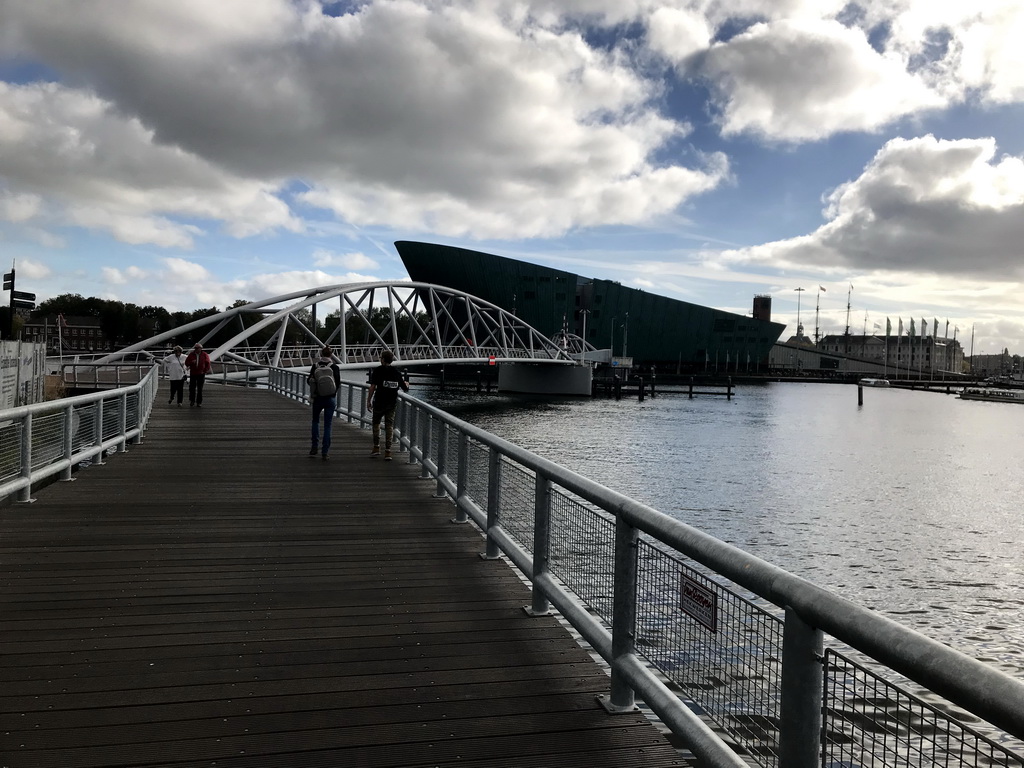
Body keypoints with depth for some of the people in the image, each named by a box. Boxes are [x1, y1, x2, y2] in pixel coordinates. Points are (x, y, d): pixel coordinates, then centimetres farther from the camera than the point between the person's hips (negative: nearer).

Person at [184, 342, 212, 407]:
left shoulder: (204, 355, 0)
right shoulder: (191, 354, 2)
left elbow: (207, 364, 2)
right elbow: (186, 362, 3)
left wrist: (205, 371, -8)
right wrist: (191, 362, -17)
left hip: (201, 374, -1)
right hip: (193, 374, 1)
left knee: (199, 389, 2)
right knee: (192, 388, 2)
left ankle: (199, 402, 8)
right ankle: (192, 401, 20)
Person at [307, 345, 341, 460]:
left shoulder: (315, 366, -5)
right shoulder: (334, 367, -9)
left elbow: (309, 380, -3)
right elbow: (338, 383, -9)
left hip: (318, 398, 1)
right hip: (331, 399, -1)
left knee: (315, 421, 24)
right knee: (327, 425, 5)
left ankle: (314, 447, 17)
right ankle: (325, 452, 2)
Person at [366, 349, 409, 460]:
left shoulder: (378, 370, -5)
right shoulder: (397, 372, 6)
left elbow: (373, 386, -12)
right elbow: (405, 388, 12)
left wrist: (368, 400, -6)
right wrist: (406, 383, 35)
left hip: (379, 402, -3)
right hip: (392, 403, 3)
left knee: (376, 423, 16)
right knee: (389, 426, 5)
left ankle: (376, 448, 14)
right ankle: (388, 452, 2)